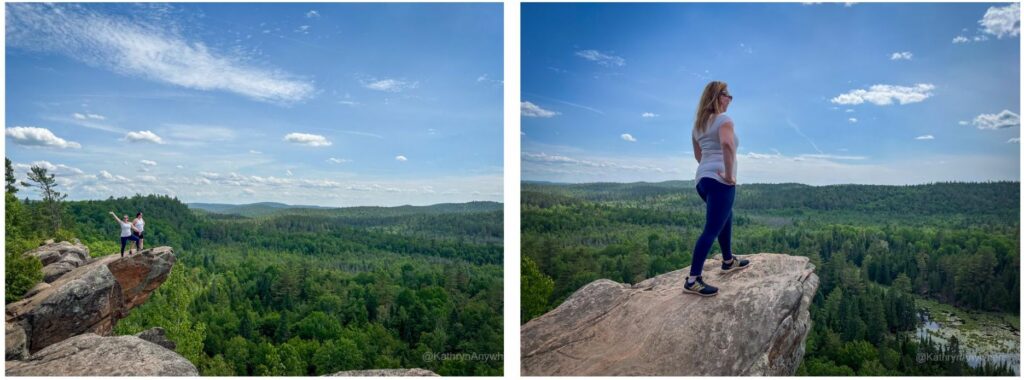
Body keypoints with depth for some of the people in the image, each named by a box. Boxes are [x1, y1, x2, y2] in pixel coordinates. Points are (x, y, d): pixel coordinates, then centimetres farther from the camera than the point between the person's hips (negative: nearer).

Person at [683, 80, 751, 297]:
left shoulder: (698, 123, 18)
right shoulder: (724, 119, -8)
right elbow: (727, 144, -28)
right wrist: (729, 174, -22)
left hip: (702, 179, 9)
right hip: (719, 181, -9)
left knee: (726, 218, 28)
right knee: (711, 230, -10)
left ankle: (728, 261, 41)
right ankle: (693, 280, -13)